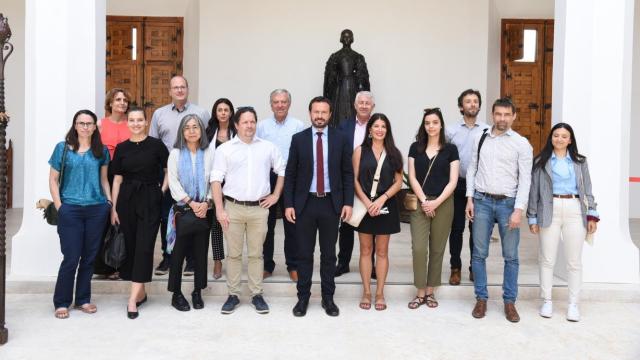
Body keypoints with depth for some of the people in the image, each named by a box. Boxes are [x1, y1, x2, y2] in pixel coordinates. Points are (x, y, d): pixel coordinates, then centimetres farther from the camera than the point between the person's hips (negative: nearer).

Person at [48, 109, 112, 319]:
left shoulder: (101, 150, 9)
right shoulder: (62, 148, 3)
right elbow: (53, 179, 3)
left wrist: (110, 203, 7)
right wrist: (59, 207, -5)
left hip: (97, 209, 3)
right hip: (70, 210, -2)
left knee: (89, 257, 7)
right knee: (71, 258, -3)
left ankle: (83, 300, 21)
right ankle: (61, 302, 12)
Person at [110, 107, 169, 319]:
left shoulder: (156, 145, -1)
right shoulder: (121, 148, 7)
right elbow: (117, 180, 8)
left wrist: (162, 191, -5)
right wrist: (113, 208, 5)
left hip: (150, 200, -3)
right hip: (127, 200, 3)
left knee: (144, 246, -7)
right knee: (131, 245, 7)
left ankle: (133, 298, -6)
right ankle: (141, 293, 21)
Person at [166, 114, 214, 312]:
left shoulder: (210, 152, 2)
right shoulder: (176, 153, 2)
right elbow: (173, 182, -4)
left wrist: (206, 203, -10)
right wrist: (191, 203, -11)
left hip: (204, 210, 1)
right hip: (183, 210, -1)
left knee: (201, 252, 7)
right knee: (178, 252, 3)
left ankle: (197, 292, 19)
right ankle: (176, 294, 13)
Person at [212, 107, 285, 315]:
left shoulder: (268, 147, 5)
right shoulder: (225, 149, 1)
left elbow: (282, 170, 15)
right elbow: (216, 180, -2)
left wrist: (276, 195, 6)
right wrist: (219, 210, -8)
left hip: (259, 208, 1)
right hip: (233, 207, -1)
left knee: (256, 253, 8)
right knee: (233, 253, 6)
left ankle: (257, 295, 17)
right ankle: (233, 295, 16)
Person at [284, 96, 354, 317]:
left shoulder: (341, 139, 2)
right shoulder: (298, 139, 2)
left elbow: (348, 173, 4)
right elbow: (290, 174, 2)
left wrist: (348, 202, -4)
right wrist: (288, 204, -3)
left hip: (331, 203, 0)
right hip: (304, 203, 0)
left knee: (329, 254, 9)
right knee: (304, 253, 7)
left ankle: (328, 298, 21)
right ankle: (303, 297, 19)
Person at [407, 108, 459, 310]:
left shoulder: (450, 149, 3)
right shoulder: (415, 148, 7)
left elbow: (452, 181, -2)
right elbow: (412, 177, 3)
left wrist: (436, 203, -11)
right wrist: (424, 200, -9)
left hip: (443, 204, 0)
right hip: (420, 204, 0)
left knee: (437, 250, 5)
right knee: (419, 248, -8)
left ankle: (430, 292, 17)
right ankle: (420, 293, 5)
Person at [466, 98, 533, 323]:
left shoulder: (521, 143, -2)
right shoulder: (480, 139, 7)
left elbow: (525, 179, -5)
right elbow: (472, 169, 11)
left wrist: (518, 210, -12)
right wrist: (470, 199, 2)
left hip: (508, 203, -2)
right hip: (482, 201, 2)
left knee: (511, 256, 5)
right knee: (479, 253, 5)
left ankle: (509, 302, 17)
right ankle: (481, 299, 18)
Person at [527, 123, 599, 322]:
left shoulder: (579, 161, 11)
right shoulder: (541, 161, 6)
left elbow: (587, 189, 10)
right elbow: (534, 190, 4)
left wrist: (591, 215, 1)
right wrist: (533, 218, 0)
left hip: (575, 211, 1)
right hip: (549, 211, -1)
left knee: (574, 261, 3)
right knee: (547, 259, 3)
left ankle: (573, 304, 11)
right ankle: (547, 301, 15)